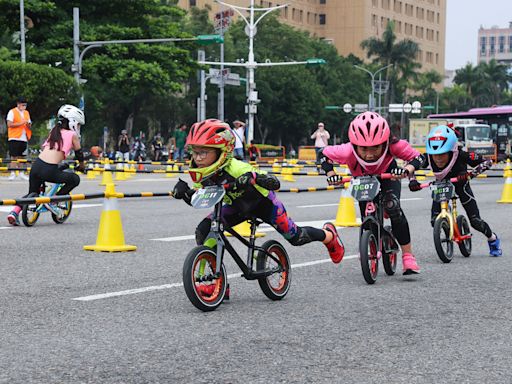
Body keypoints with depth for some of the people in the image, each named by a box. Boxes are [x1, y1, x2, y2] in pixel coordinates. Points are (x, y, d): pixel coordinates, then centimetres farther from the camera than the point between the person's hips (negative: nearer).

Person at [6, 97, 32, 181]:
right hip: (14, 138, -5)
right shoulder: (12, 112, -2)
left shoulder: (26, 113, 15)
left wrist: (28, 124, -6)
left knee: (21, 156, 7)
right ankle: (12, 173, -4)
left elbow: (29, 126, 18)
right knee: (14, 156, -6)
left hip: (24, 138, 5)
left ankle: (21, 173, 13)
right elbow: (9, 124, -10)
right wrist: (21, 123, -16)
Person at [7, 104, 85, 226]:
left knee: (32, 193, 26)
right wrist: (82, 166, 38)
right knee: (75, 179, 16)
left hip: (36, 166, 6)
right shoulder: (72, 135, 8)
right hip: (49, 170, -6)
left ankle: (14, 212, 5)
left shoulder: (53, 131, 25)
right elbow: (79, 153, 19)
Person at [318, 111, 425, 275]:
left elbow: (418, 157, -30)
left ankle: (408, 257, -18)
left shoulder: (393, 145, -43)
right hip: (362, 178, 1)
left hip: (387, 174, -1)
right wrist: (331, 174, -38)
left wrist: (407, 170, -51)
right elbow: (323, 154, -23)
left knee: (393, 207, -26)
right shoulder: (348, 151, -42)